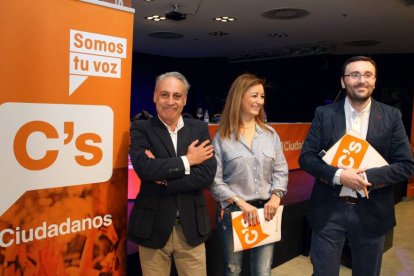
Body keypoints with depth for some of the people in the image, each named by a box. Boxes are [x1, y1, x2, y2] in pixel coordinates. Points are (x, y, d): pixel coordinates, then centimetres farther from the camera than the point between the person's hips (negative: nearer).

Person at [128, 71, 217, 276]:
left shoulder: (199, 129, 2)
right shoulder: (140, 129, -3)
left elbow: (207, 175, -9)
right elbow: (144, 168, -21)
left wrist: (164, 181, -15)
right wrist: (187, 160, -12)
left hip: (191, 226, 2)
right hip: (153, 226, -1)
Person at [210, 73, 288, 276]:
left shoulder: (270, 134, 7)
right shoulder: (221, 137, -5)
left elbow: (281, 170, 7)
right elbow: (214, 179, -7)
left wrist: (276, 196, -10)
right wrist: (240, 203, -15)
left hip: (265, 211, 3)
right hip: (232, 212, -2)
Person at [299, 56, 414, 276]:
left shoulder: (391, 116, 0)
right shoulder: (324, 113, -2)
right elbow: (306, 158, -4)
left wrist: (368, 177, -17)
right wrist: (338, 175, -20)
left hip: (371, 212, 1)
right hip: (329, 210, -1)